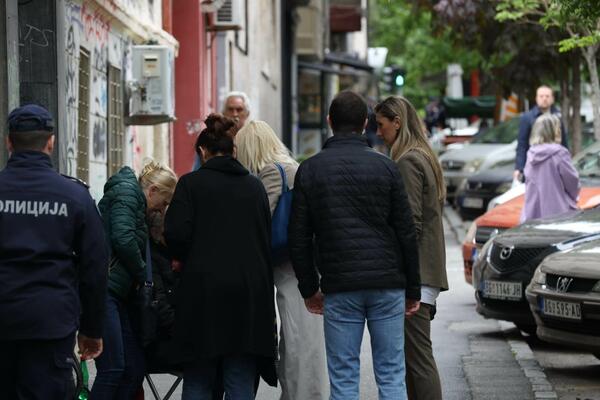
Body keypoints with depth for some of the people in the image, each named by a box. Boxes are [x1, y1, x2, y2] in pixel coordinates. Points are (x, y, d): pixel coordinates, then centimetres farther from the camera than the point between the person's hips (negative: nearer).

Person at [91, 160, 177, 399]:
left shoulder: (133, 198, 26)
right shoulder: (126, 193, -4)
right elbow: (124, 239, -17)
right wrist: (142, 275, -4)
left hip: (117, 293, 10)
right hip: (100, 287, -10)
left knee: (135, 368, 5)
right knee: (113, 368, -14)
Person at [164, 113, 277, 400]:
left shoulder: (191, 183, -1)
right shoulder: (255, 186, 11)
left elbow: (176, 234, -11)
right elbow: (267, 239, 12)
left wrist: (186, 259, 11)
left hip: (203, 289, -3)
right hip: (249, 290, 3)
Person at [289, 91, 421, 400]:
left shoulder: (310, 170, 3)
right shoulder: (385, 167, 2)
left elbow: (299, 238, 3)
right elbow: (406, 232, 3)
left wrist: (309, 289, 13)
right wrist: (413, 290, 10)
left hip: (339, 287, 0)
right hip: (387, 284, 1)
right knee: (391, 375, 5)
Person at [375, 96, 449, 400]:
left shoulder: (407, 162, -11)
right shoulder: (425, 159, 19)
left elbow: (410, 224, -17)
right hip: (428, 272, 10)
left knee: (418, 357, -10)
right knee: (414, 357, 11)